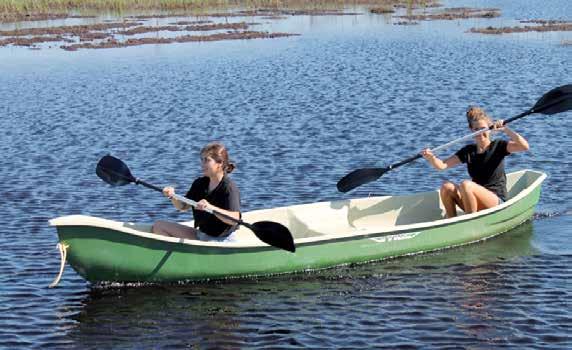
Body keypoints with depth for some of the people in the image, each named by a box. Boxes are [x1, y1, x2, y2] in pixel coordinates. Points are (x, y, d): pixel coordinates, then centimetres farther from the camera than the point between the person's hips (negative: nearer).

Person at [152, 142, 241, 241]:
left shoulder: (230, 188, -18)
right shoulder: (200, 183, 5)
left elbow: (235, 219, -30)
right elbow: (183, 207, 9)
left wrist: (211, 208, -41)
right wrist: (173, 196, -11)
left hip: (221, 241, -8)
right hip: (201, 235, 8)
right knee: (159, 226, 3)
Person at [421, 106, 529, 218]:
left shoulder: (498, 146, 0)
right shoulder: (468, 151, 11)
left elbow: (524, 146, -18)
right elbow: (442, 165, 2)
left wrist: (505, 129, -24)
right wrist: (431, 157, -19)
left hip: (497, 202, -5)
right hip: (476, 205, 5)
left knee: (466, 185, -30)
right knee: (446, 187, -18)